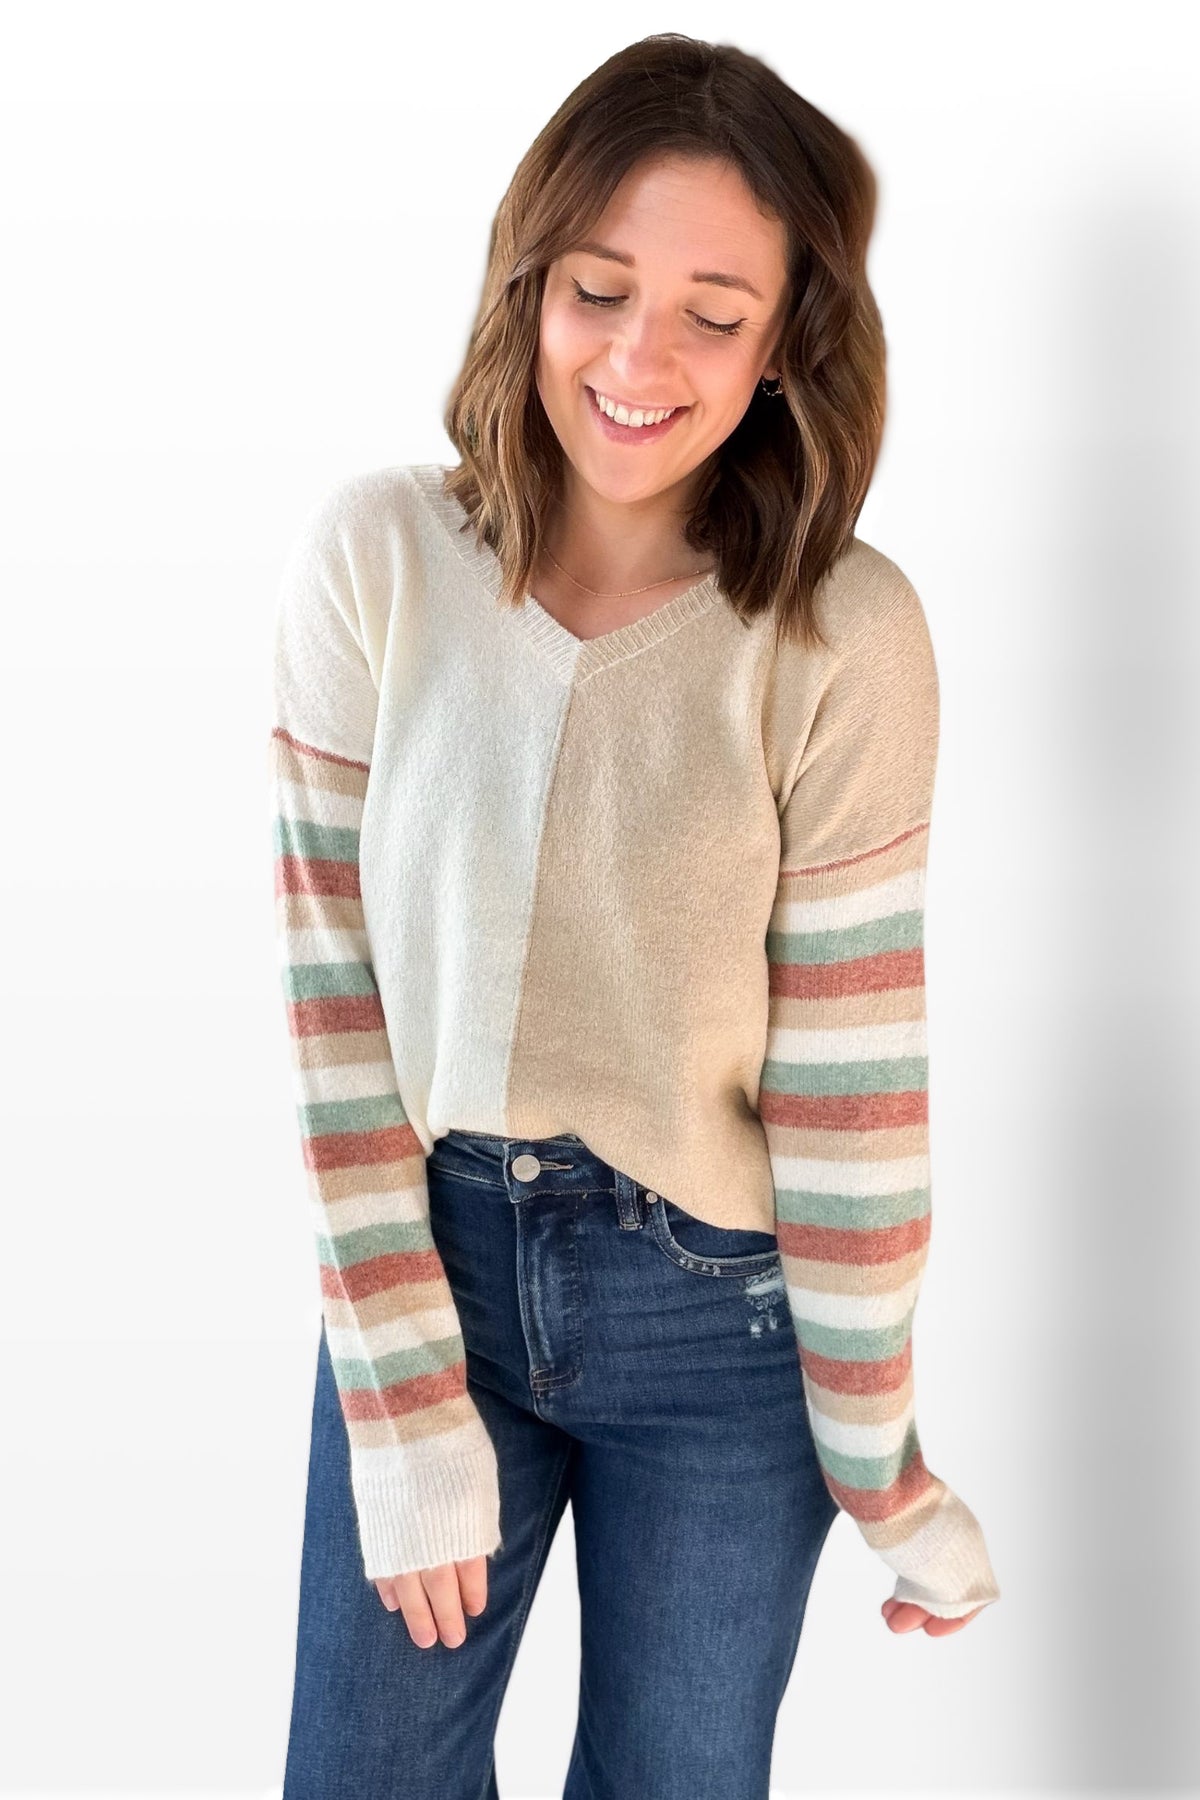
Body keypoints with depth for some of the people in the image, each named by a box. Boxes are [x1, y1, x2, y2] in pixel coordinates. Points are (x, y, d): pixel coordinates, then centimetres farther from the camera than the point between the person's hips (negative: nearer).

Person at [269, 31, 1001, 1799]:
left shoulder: (842, 634, -17)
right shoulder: (372, 560, -12)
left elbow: (851, 1087, -12)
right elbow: (338, 990, -9)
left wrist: (881, 1465, -4)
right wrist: (404, 1398, -9)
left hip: (724, 1310, -1)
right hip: (428, 1250, 2)